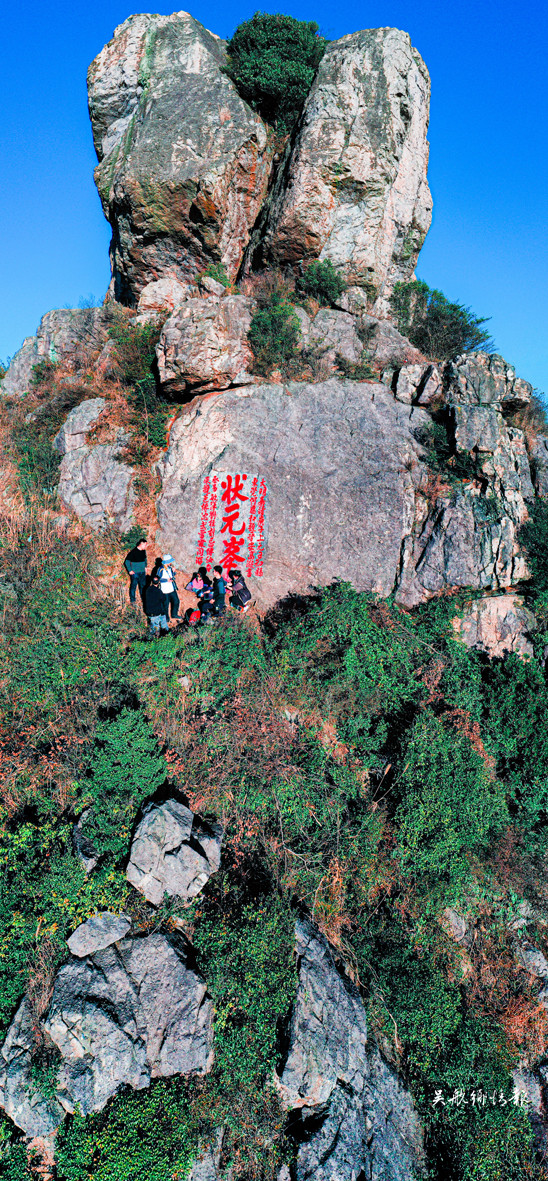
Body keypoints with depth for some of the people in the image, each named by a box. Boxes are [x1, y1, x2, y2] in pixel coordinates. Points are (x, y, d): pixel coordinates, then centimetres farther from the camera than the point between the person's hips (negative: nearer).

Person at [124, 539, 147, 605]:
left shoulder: (143, 551, 4)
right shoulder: (133, 551, -17)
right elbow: (127, 561, -13)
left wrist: (145, 567, 18)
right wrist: (130, 571, -14)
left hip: (142, 572, 6)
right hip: (135, 573, -6)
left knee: (143, 586, 14)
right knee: (133, 586, 1)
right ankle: (132, 600, 13)